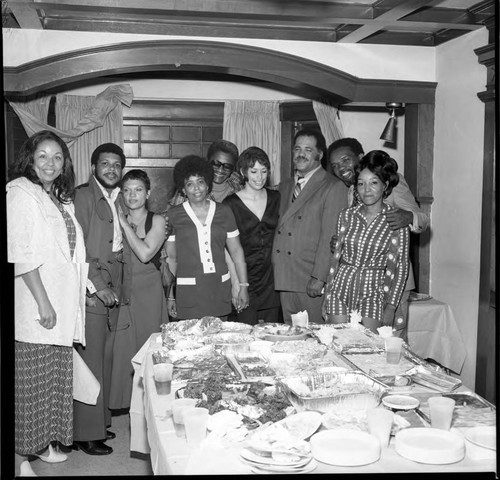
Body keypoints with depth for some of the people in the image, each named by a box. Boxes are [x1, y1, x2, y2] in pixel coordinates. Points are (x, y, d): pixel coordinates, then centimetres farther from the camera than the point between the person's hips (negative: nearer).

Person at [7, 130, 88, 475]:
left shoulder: (62, 197, 15)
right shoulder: (20, 192, -10)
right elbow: (21, 253, -17)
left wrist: (85, 286, 12)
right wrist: (43, 302, -19)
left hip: (62, 304, 8)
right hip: (33, 305, -8)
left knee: (56, 375, 14)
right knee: (29, 378, -1)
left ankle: (46, 443, 28)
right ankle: (20, 458, 11)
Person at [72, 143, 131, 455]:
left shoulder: (120, 200, 15)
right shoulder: (82, 196, -7)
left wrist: (122, 289, 12)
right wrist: (96, 286, -17)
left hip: (113, 291, 7)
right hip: (91, 289, -7)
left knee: (106, 358, 13)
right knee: (90, 359, -4)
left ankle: (101, 421, 24)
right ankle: (87, 433, 4)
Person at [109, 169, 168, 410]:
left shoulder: (157, 221, 1)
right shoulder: (116, 219, 8)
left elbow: (144, 253, -14)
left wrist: (124, 223, -10)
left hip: (149, 293, -2)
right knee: (122, 350, 0)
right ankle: (124, 405, 11)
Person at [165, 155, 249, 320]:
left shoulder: (224, 212, 7)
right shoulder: (173, 215, 2)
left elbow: (236, 251, 9)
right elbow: (171, 258, 4)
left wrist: (243, 287, 3)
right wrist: (170, 296, 2)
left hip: (220, 288, 2)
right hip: (188, 292, -2)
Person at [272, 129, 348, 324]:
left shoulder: (334, 187, -4)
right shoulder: (284, 187, 19)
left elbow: (330, 237, -11)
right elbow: (280, 229, 17)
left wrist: (319, 277, -16)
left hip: (312, 281, -6)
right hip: (284, 279, 6)